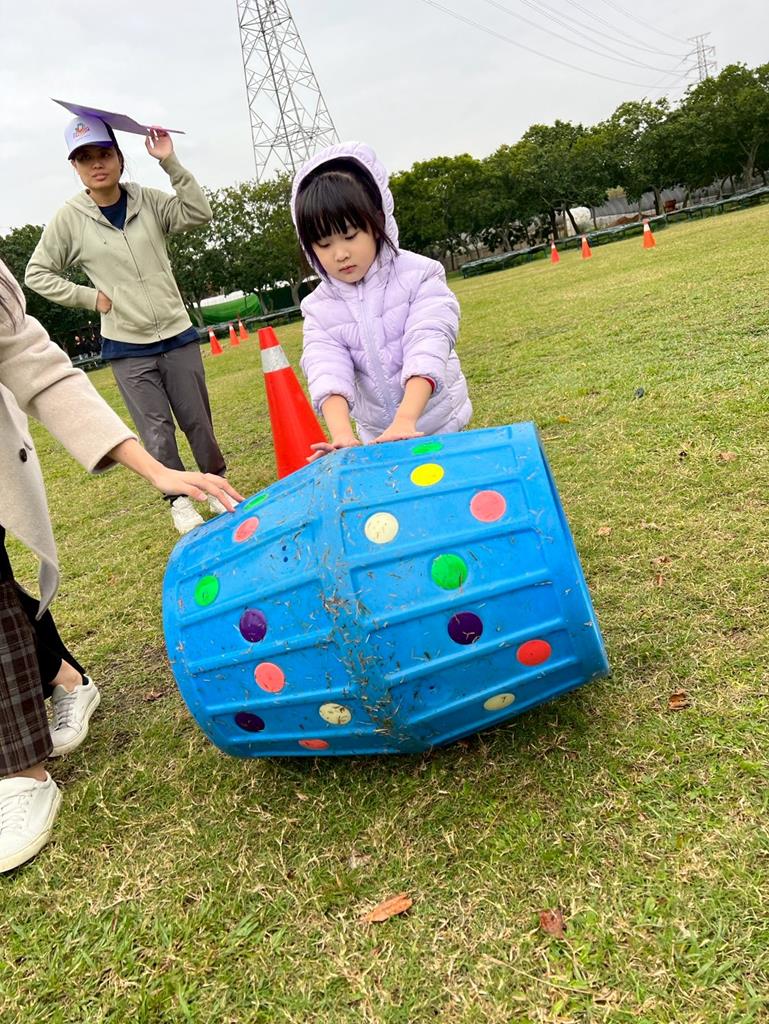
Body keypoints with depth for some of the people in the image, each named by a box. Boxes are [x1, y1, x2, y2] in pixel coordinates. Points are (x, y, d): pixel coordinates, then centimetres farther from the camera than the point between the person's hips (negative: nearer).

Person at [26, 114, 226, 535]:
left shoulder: (148, 201, 1)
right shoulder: (69, 218, -3)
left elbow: (199, 213, -11)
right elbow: (37, 273, 3)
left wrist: (170, 163, -17)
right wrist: (90, 297, -6)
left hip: (177, 335, 1)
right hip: (126, 349, -1)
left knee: (197, 419, 9)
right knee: (156, 430, 1)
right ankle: (180, 501, 15)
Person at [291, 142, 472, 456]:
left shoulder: (418, 276, -13)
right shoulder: (319, 308, -5)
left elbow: (426, 348, -25)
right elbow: (327, 371, -20)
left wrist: (405, 421, -41)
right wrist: (342, 435, -39)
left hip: (438, 424, -2)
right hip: (376, 435, 2)